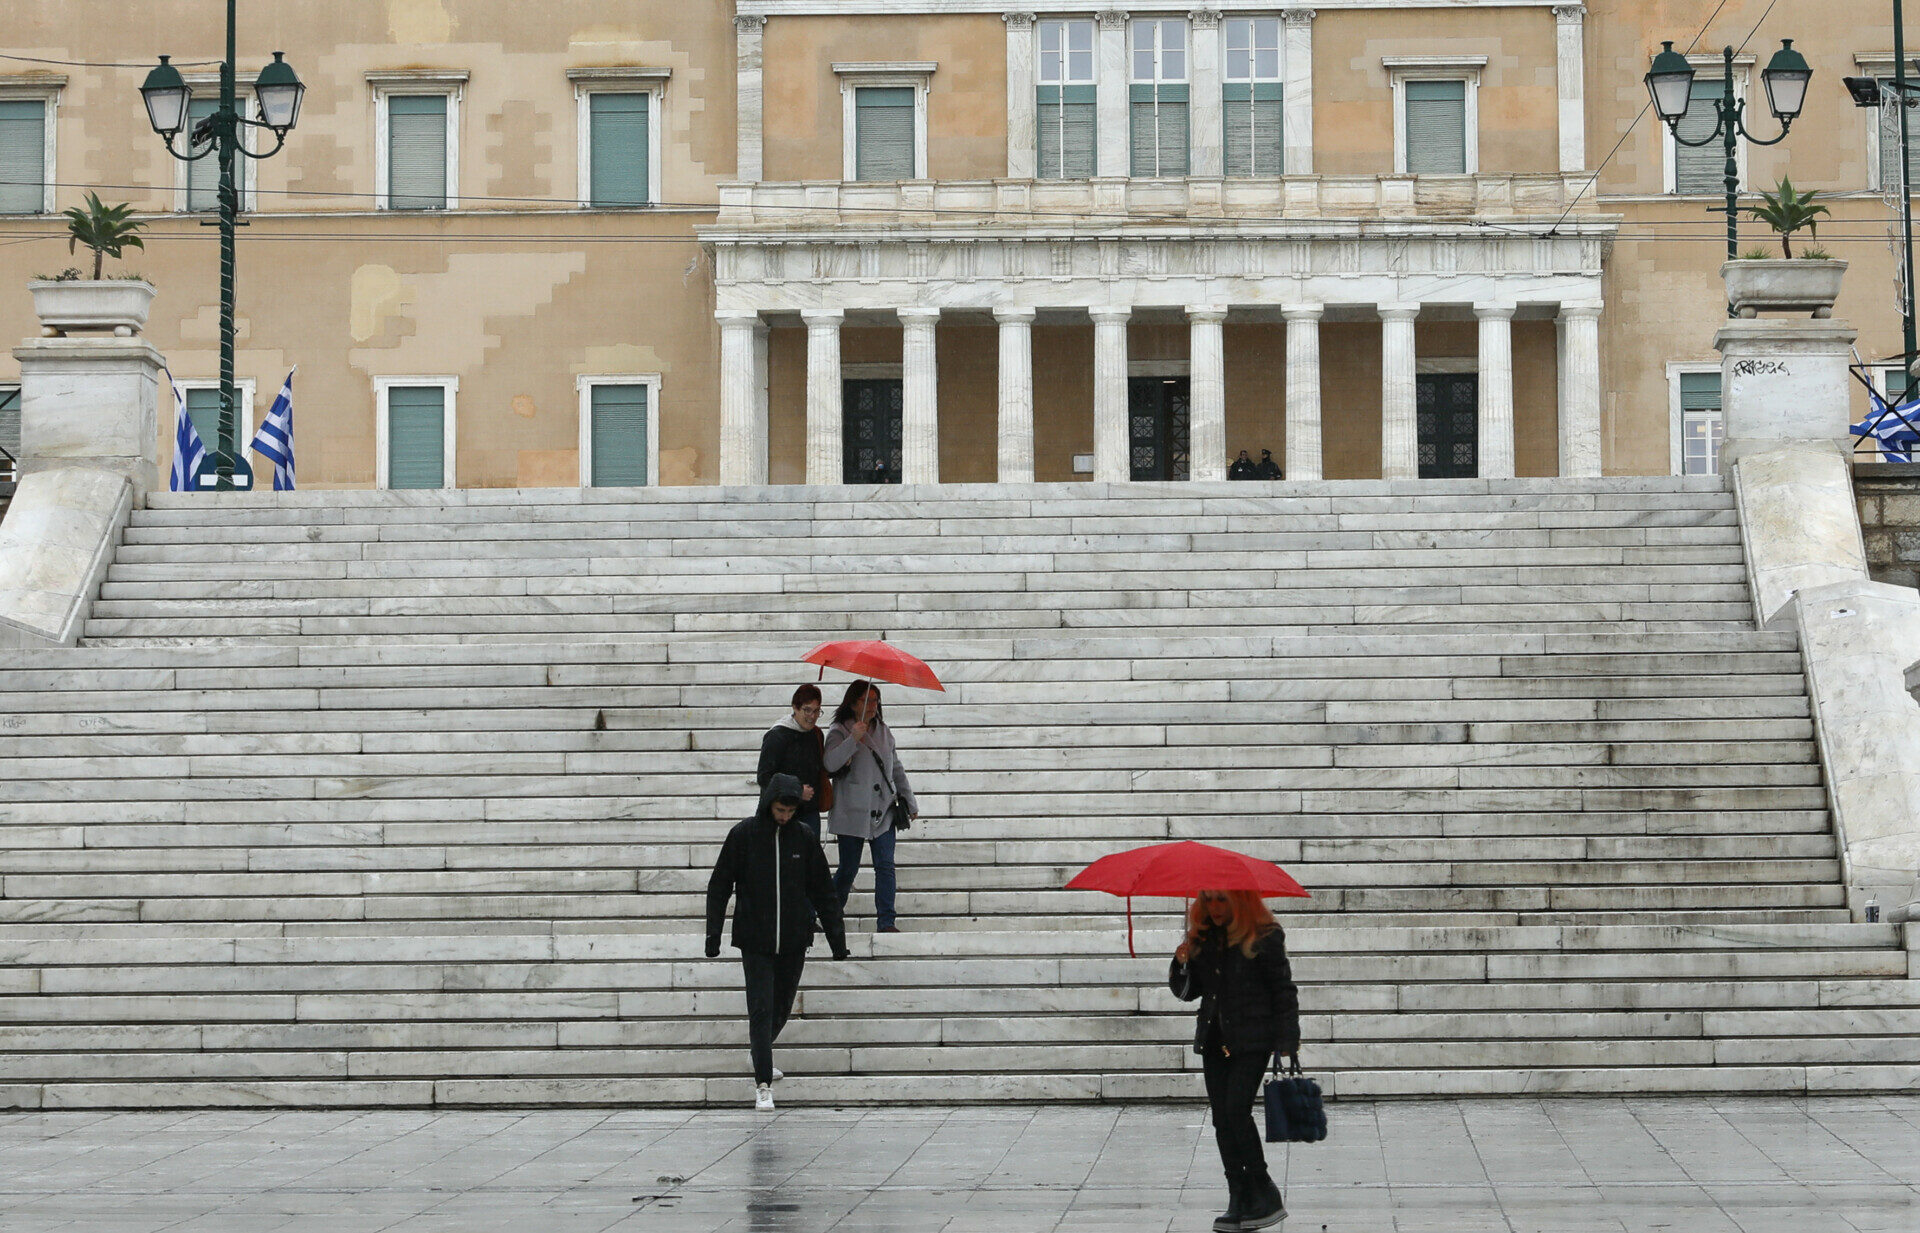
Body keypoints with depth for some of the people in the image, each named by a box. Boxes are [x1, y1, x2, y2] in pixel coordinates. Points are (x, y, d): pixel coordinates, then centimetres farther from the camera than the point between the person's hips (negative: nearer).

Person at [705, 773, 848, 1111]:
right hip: (755, 941, -3)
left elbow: (822, 890, 8)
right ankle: (763, 1084, -6)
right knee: (761, 1009, -9)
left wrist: (837, 937, 5)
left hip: (793, 941, 3)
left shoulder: (803, 838, 2)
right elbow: (719, 886, 1)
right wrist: (713, 934, -4)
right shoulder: (743, 835, -4)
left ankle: (761, 1053, 40)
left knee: (782, 1007, 12)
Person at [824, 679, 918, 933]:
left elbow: (896, 768, 20)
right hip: (852, 814, -4)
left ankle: (886, 921, -9)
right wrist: (853, 739, -30)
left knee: (885, 866, -7)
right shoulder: (839, 732, -3)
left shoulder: (883, 731, 13)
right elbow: (831, 764, -20)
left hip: (883, 812, 4)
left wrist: (910, 802, 20)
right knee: (849, 868, 2)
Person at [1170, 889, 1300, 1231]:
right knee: (1222, 1119, 1)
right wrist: (1181, 965, -7)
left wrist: (1287, 1045, -9)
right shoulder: (1201, 937, 9)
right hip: (1214, 1039, 6)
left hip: (1252, 1039, -6)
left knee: (1237, 1110, -17)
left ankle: (1265, 1193, -6)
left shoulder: (1265, 936, -7)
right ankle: (1240, 1202, 5)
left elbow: (1284, 991, -4)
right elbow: (1187, 992, 15)